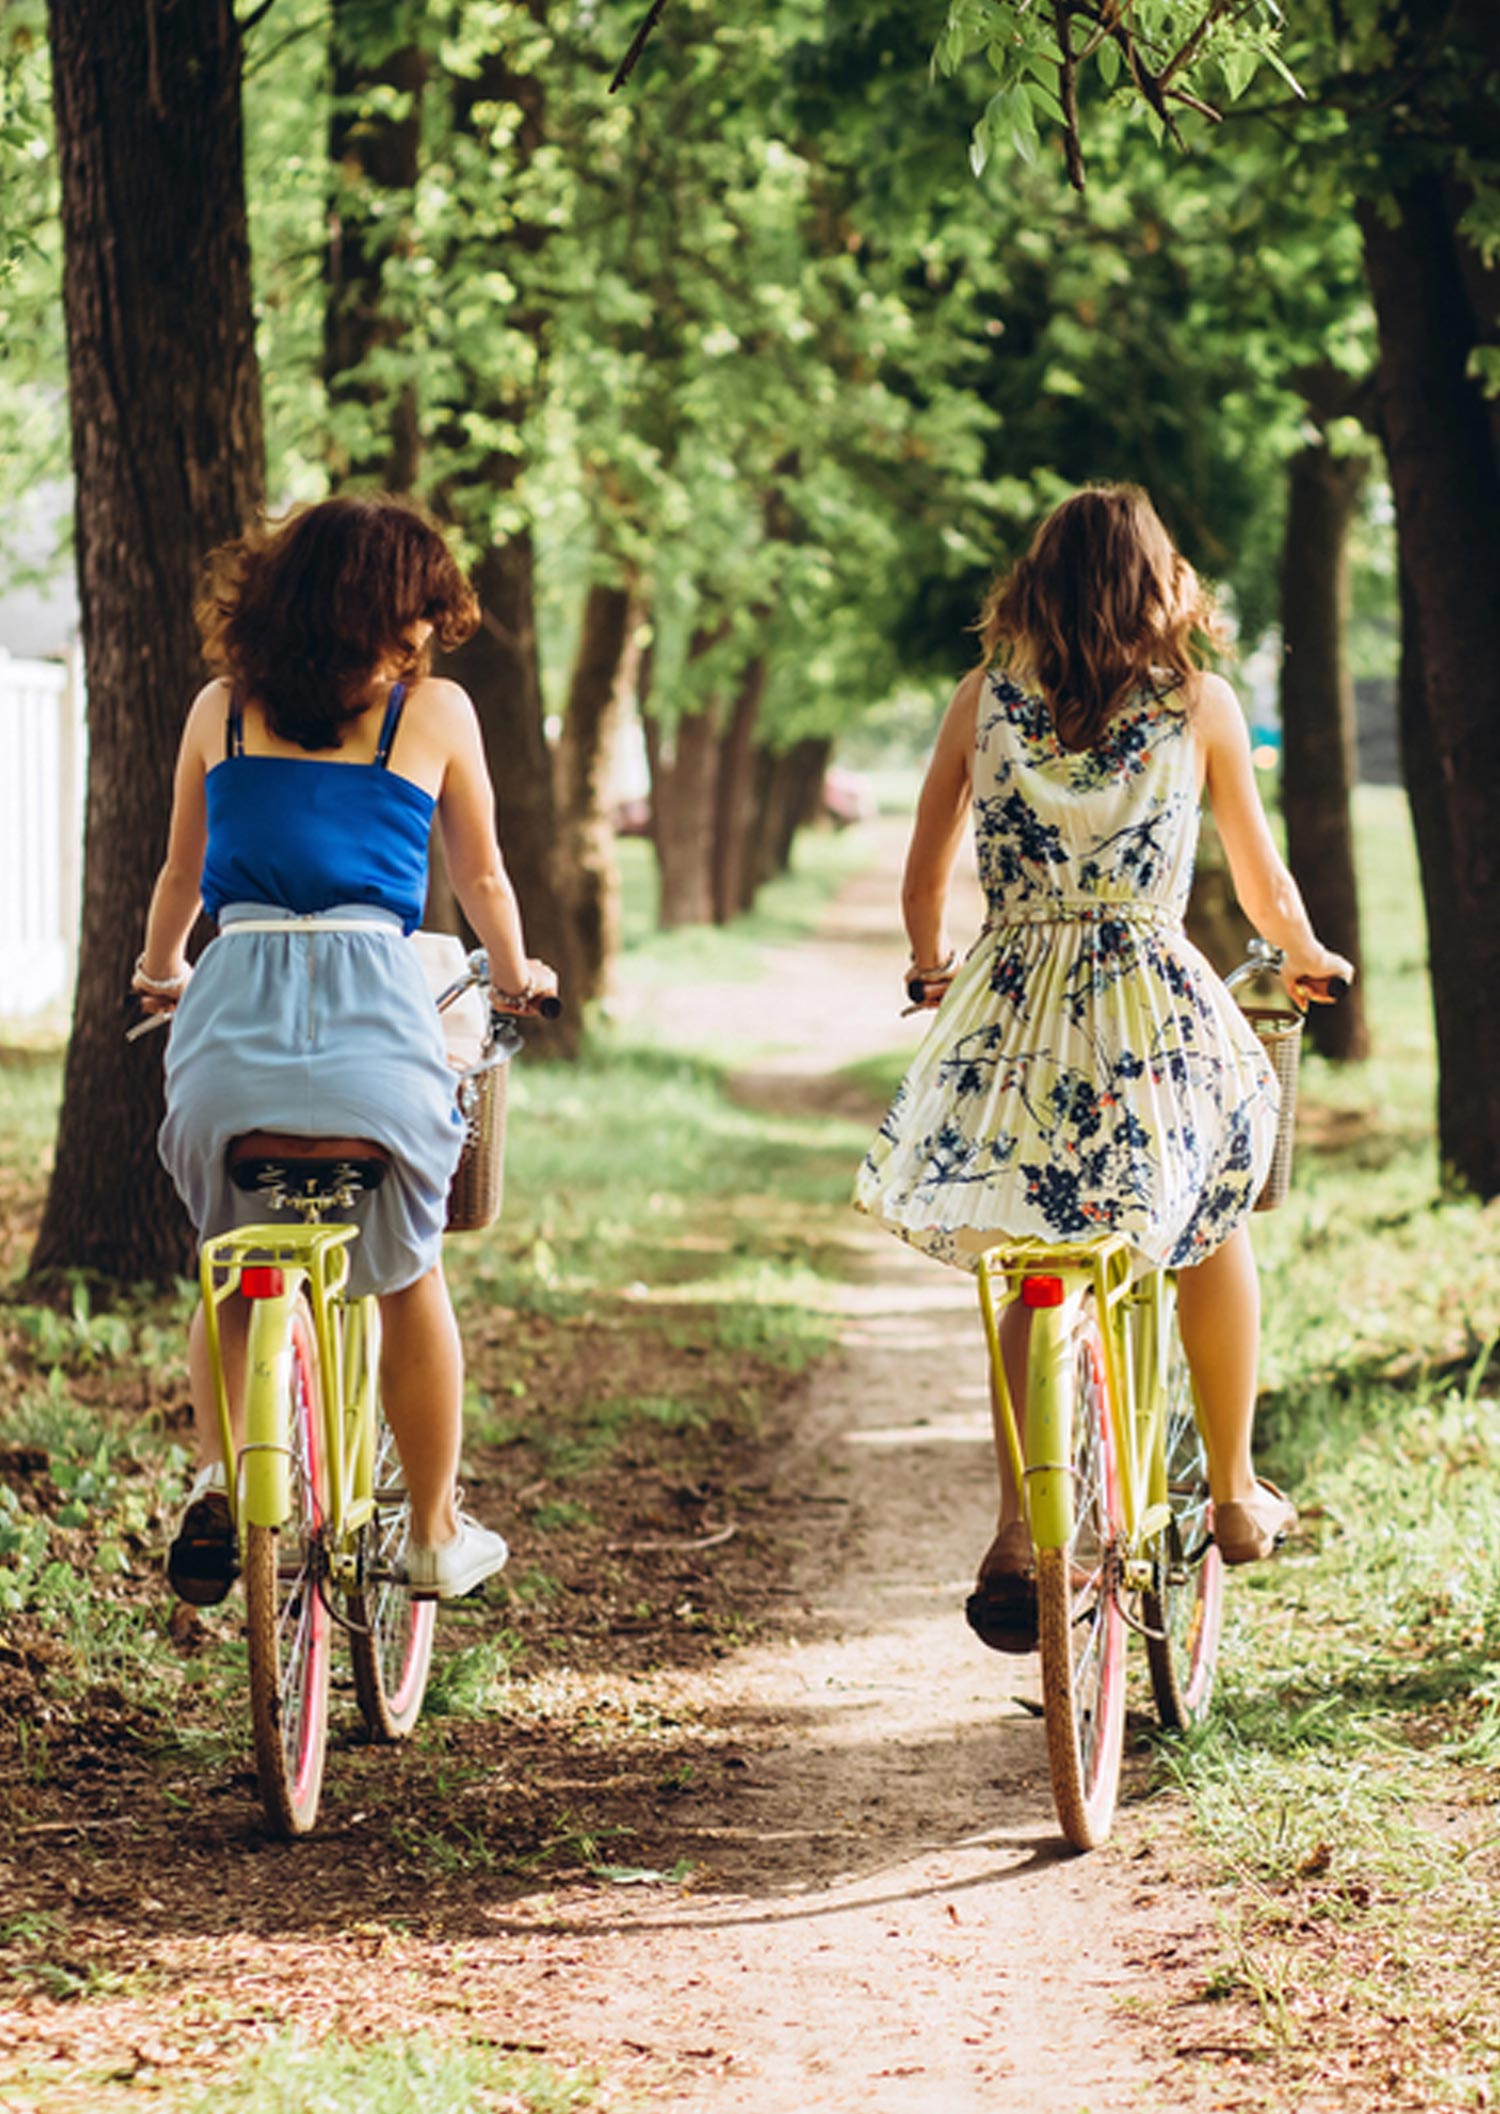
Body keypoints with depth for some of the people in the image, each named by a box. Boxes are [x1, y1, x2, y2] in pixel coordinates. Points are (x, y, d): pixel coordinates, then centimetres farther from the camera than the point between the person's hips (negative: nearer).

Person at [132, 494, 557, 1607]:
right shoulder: (436, 711, 7)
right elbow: (482, 878, 19)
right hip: (375, 1008, -2)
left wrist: (159, 968, 46)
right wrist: (514, 974, 39)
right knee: (409, 1276, 20)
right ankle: (436, 1534, 28)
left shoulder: (221, 708, 14)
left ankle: (218, 1475, 4)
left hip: (233, 1013, 2)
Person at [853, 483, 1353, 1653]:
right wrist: (1305, 959, 31)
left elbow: (924, 881, 10)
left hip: (1011, 1017, 2)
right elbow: (1264, 879, 11)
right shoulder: (1199, 702, 1)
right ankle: (1236, 1493, 32)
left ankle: (1015, 1535, 2)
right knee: (1214, 1221, 24)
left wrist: (933, 970, 31)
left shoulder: (984, 698, 6)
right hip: (1156, 1017, -2)